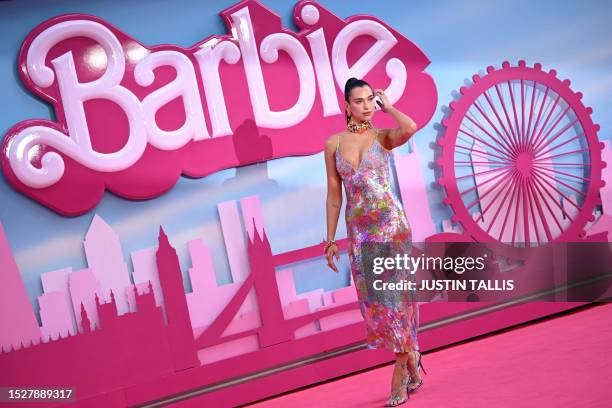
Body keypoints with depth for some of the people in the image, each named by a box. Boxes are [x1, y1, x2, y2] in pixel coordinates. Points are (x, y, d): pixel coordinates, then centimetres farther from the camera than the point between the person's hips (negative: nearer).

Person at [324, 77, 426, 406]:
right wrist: (330, 240, 6)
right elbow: (334, 193, 8)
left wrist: (387, 106, -5)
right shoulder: (334, 143, 7)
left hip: (390, 221, -3)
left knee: (392, 292, -3)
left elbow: (410, 128, -23)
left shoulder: (383, 136, 1)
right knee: (374, 298, 6)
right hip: (358, 228, 3)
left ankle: (401, 370, 9)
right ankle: (410, 359, 24)